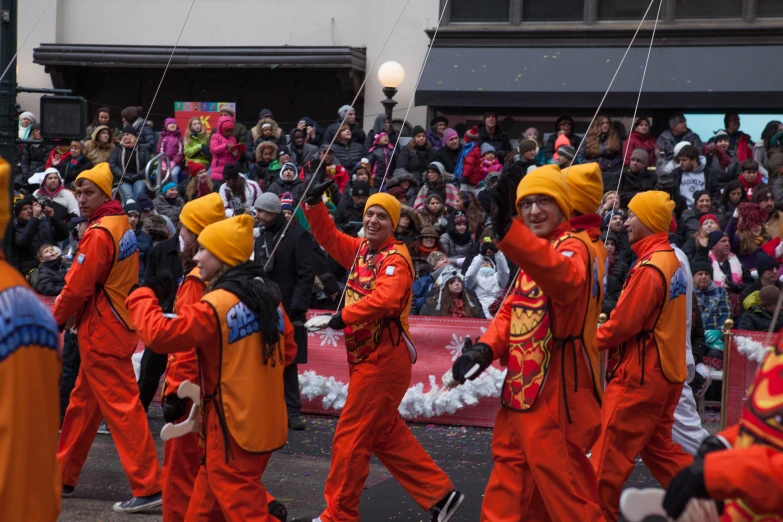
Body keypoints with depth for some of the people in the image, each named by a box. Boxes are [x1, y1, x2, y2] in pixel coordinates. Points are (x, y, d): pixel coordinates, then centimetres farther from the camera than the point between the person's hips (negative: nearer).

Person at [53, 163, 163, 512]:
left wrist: (56, 319, -1)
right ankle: (63, 476, 28)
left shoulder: (100, 233, -17)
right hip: (116, 326, 10)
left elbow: (77, 287, -18)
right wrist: (72, 315, 8)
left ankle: (148, 487, -5)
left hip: (101, 333, -10)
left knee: (121, 407, -7)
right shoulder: (121, 224, 11)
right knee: (83, 403, 17)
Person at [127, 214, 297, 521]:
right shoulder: (268, 295, 6)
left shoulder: (216, 305, -18)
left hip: (234, 426, -9)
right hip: (264, 421, 9)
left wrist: (142, 296, -7)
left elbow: (159, 334, -22)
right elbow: (287, 350, 15)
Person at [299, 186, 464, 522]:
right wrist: (314, 205, 4)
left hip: (383, 360, -9)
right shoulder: (362, 249, 9)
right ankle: (439, 494, 22)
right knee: (386, 435, 15)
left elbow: (385, 299, -35)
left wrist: (339, 319, -37)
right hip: (367, 357, 9)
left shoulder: (396, 258, -17)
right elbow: (329, 238, 19)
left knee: (351, 438, -1)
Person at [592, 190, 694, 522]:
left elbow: (623, 324, -19)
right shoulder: (672, 260, 10)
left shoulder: (649, 268, -19)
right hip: (667, 371, 10)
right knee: (659, 447, 19)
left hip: (641, 374, -9)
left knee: (609, 452, 0)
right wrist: (609, 332, 6)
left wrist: (591, 341, -2)